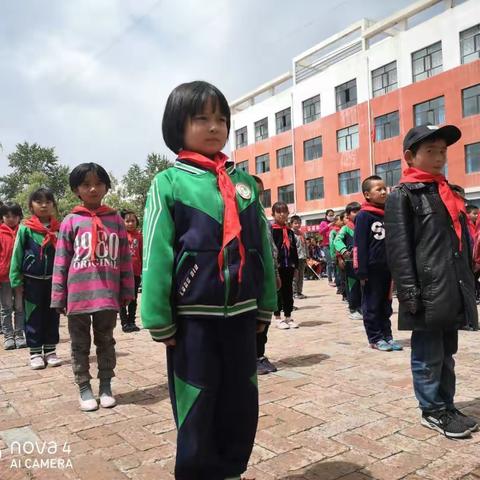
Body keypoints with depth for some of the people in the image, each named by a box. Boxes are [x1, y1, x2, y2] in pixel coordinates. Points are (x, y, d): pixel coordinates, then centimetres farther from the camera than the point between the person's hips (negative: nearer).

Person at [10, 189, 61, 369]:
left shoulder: (59, 229, 0)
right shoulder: (25, 229, -5)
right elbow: (17, 255, -3)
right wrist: (16, 280, -6)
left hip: (54, 280, 2)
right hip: (32, 280, -2)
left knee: (52, 317, 9)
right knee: (33, 317, 6)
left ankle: (50, 351, 21)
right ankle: (35, 353, 17)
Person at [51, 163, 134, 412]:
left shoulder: (116, 219, 3)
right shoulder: (71, 221, -1)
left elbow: (125, 258, 5)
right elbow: (61, 261, 0)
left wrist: (127, 291, 3)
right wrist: (59, 296, -2)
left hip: (108, 294, 1)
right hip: (78, 295, -1)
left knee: (106, 342, 15)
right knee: (80, 345, 12)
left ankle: (106, 386, 28)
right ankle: (84, 388, 26)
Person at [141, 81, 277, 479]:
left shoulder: (245, 182, 7)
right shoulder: (168, 182, -6)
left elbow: (263, 246, 9)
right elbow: (156, 255, -9)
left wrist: (265, 305, 10)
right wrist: (160, 320, -10)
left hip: (241, 314, 4)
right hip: (193, 316, -4)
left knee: (242, 406, 16)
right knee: (196, 409, 10)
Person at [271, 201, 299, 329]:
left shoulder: (290, 231, 14)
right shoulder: (271, 230, -5)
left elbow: (294, 250, 16)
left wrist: (295, 265, 11)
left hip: (289, 266, 6)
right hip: (277, 266, -6)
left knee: (288, 291, 11)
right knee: (278, 291, 2)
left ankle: (288, 317, 21)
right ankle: (278, 318, 10)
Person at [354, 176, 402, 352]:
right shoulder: (364, 216, -9)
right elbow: (359, 246, -13)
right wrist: (361, 271, -17)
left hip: (387, 268, 7)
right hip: (372, 269, -6)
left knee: (386, 304, 13)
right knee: (372, 305, 4)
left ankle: (387, 336, 22)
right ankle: (375, 338, 13)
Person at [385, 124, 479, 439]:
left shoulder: (452, 193, 17)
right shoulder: (403, 196, -7)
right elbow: (399, 249, -13)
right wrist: (410, 292, -18)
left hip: (454, 291, 8)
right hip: (428, 293, -7)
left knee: (447, 354, 17)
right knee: (428, 357, 5)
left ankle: (447, 406, 30)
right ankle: (433, 411, 20)